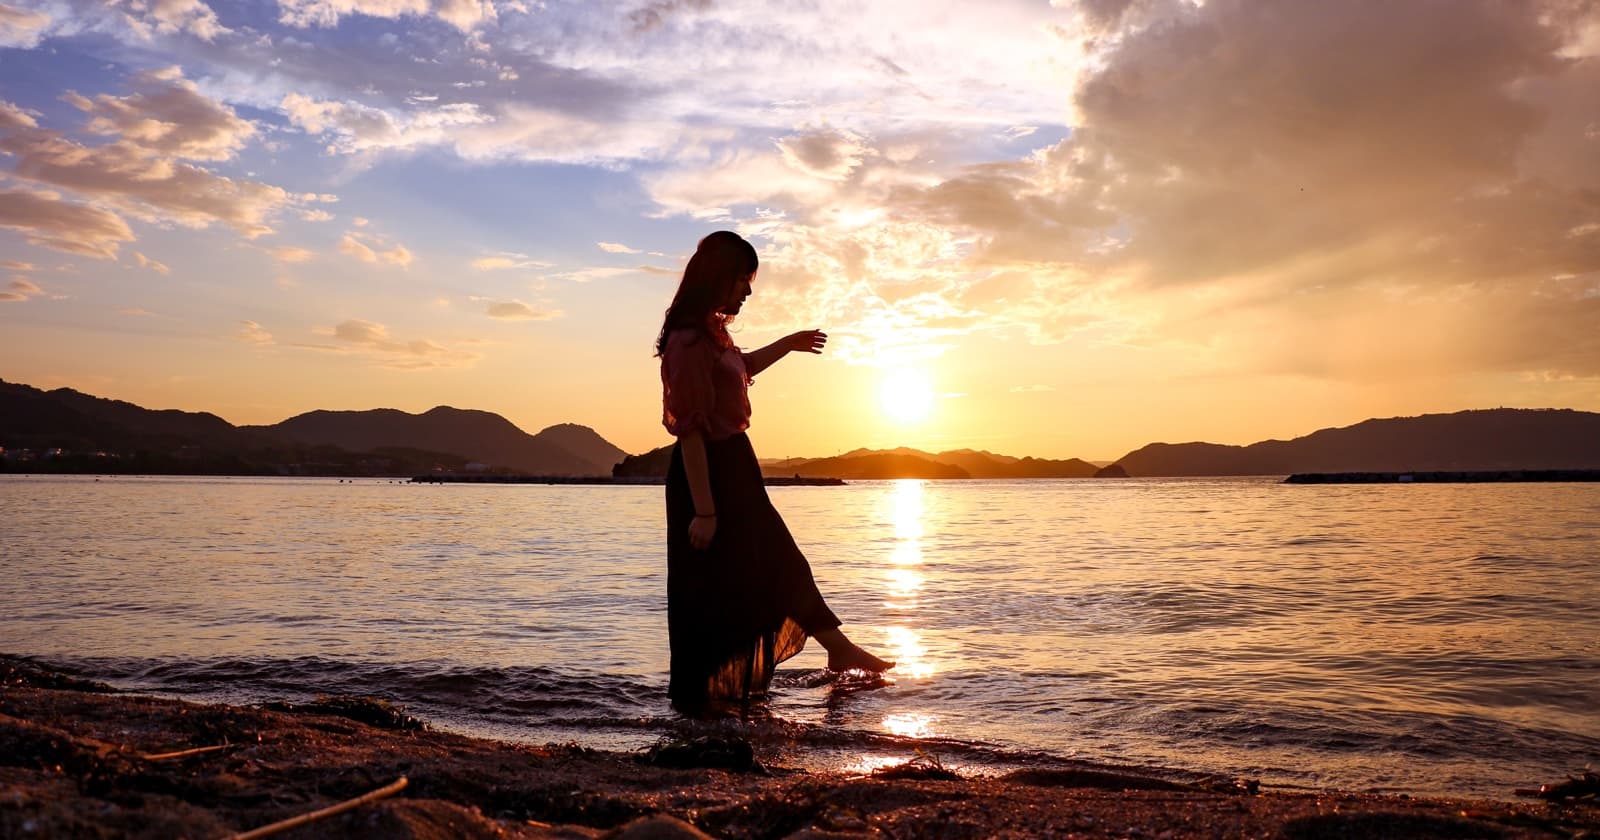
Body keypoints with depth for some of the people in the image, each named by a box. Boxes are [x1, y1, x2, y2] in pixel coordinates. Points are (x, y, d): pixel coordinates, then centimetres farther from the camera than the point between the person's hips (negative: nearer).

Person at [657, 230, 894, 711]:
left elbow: (739, 369, 33)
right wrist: (704, 510, -24)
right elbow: (690, 429, -24)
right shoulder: (690, 340, -21)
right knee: (707, 590, 1)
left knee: (779, 563, 16)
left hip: (733, 468, 10)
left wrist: (789, 344, 35)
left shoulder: (711, 331, 10)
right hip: (708, 472, -10)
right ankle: (696, 697, 14)